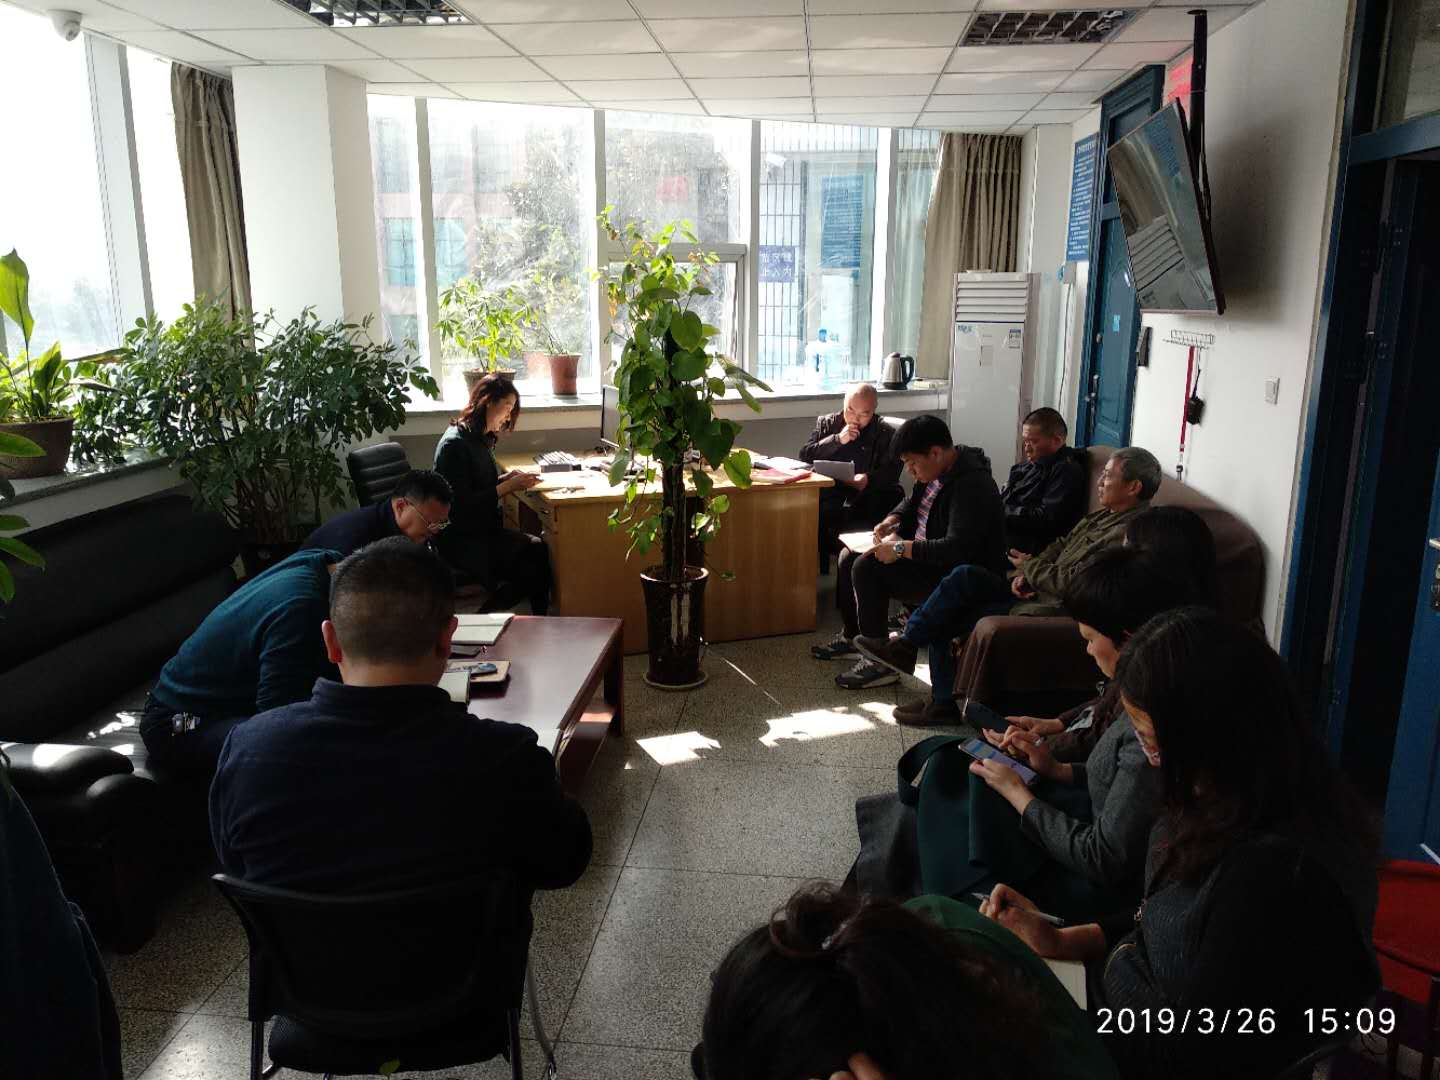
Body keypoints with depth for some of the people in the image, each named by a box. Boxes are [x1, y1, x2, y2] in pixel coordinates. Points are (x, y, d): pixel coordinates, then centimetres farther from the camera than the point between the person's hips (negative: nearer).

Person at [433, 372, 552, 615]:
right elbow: (462, 506, -19)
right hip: (458, 540, -9)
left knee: (535, 549, -18)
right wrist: (508, 486, -15)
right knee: (534, 550, -26)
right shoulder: (454, 444, -14)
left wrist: (505, 478, 5)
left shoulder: (482, 439, 14)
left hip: (482, 529, 9)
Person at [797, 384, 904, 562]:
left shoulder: (886, 433, 9)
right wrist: (838, 440, -6)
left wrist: (869, 479, -20)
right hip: (830, 492, 1)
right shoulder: (826, 423, 16)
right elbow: (805, 456, 5)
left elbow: (891, 472, 1)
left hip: (870, 495, -1)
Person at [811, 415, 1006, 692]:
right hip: (923, 555, 10)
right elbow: (912, 502, 23)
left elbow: (957, 549, -34)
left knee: (867, 568, -24)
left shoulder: (971, 485, -26)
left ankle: (879, 662, -15)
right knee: (850, 556, 8)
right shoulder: (936, 471, 3)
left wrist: (901, 548, -29)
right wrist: (891, 520, 2)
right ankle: (851, 636, 22)